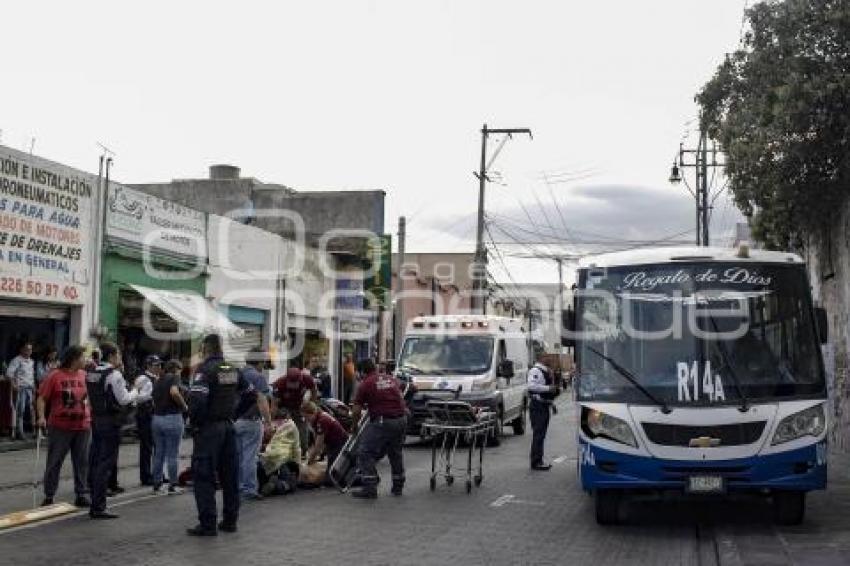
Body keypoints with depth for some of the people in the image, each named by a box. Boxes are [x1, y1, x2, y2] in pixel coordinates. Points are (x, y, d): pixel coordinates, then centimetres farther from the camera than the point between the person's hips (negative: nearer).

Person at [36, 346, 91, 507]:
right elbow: (42, 398, -6)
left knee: (82, 462, 6)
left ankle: (81, 494, 14)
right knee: (54, 462, 5)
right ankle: (49, 496, 14)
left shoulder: (85, 375, 7)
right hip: (59, 427, -4)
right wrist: (42, 417, -17)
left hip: (82, 427, 4)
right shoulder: (55, 376, -6)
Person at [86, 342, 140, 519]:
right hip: (111, 422, -8)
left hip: (96, 420, 8)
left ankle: (95, 503, 22)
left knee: (95, 461, 13)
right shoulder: (114, 374, -14)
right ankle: (98, 507, -4)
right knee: (106, 464, -4)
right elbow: (123, 399, -15)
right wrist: (135, 391, 4)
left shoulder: (92, 373, 10)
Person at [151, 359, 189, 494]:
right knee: (172, 455, 0)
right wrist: (184, 406, -13)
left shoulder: (158, 381, 15)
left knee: (158, 453, 14)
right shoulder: (174, 377, -6)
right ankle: (172, 485, 5)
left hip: (157, 418, 7)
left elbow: (154, 400, 17)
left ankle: (157, 484, 18)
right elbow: (174, 392, -25)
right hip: (172, 418, -7)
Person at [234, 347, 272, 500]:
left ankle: (238, 487, 19)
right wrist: (268, 419, -12)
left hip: (234, 421, 6)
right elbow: (262, 401, -19)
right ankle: (249, 489, 1)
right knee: (250, 457, -2)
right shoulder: (258, 377, -9)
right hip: (251, 422, -6)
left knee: (237, 456, 13)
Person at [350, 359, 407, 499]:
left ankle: (370, 488, -4)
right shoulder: (393, 379, 15)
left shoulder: (365, 384, -1)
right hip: (401, 420, 6)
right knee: (396, 453, 22)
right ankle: (398, 487, 30)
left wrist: (355, 426, 15)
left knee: (366, 454, 2)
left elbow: (356, 411, -2)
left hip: (381, 421, -6)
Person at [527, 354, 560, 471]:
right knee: (538, 434, -9)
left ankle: (538, 461, 20)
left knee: (541, 434, 13)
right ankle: (536, 462, -6)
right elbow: (531, 386, -28)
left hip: (545, 405, 10)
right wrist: (548, 388, -26)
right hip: (537, 405, -10)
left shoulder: (546, 371, 16)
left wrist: (555, 389, 14)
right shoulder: (535, 371, -14)